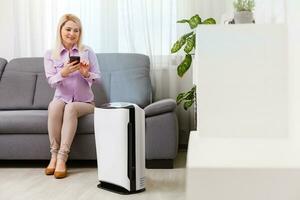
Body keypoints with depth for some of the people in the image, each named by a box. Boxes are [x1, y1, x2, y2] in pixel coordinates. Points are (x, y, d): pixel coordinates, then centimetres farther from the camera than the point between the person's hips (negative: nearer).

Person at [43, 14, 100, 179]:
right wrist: (63, 73, -27)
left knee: (70, 108, -34)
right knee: (55, 105, -34)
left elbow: (97, 78, -1)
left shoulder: (87, 52, 3)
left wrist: (86, 74, -23)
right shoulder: (50, 54, 3)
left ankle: (62, 158, -33)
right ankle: (54, 155, -26)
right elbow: (51, 82, -6)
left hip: (84, 102, 0)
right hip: (61, 99, 1)